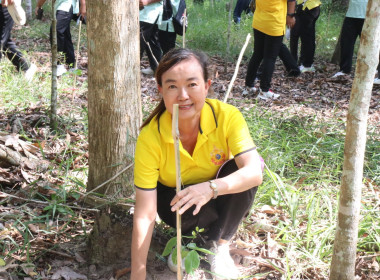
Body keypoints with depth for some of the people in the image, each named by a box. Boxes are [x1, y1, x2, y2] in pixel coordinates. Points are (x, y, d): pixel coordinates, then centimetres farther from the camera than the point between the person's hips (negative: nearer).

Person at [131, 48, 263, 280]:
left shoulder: (227, 116, -27)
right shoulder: (150, 138, -30)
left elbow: (255, 172, -37)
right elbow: (145, 215, -30)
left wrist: (211, 188, -55)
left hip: (220, 198, 2)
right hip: (174, 199, -2)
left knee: (241, 176, -30)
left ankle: (219, 245, -8)